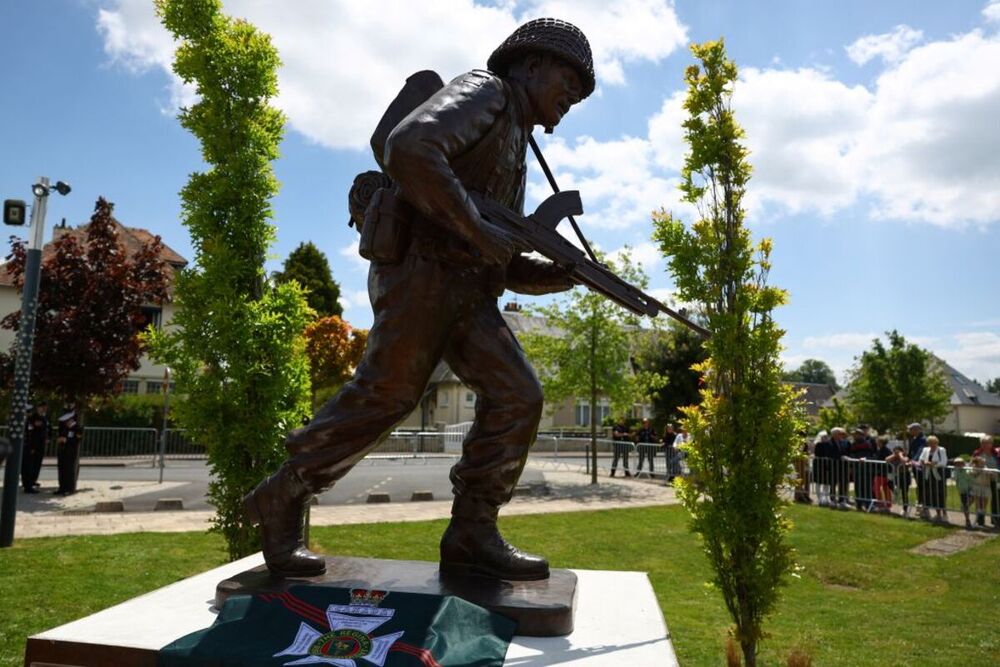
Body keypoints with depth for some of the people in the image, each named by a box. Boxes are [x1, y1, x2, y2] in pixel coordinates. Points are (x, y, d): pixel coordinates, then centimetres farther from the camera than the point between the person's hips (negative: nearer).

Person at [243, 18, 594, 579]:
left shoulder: (515, 151, 28)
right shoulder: (483, 92, 2)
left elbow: (510, 269, 23)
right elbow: (409, 149, -22)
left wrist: (569, 273, 7)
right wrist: (476, 228, -20)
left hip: (467, 289, 9)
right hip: (420, 268, -9)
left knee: (516, 396, -4)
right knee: (385, 396, -9)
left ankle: (472, 535, 0)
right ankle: (283, 501, 8)